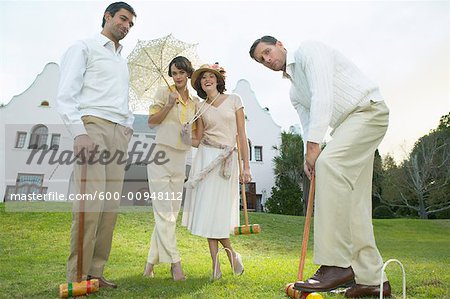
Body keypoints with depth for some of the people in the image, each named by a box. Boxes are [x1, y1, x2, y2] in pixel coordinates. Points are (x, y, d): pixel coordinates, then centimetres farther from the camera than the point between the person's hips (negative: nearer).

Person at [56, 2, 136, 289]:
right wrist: (79, 133, -18)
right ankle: (76, 278, -10)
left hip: (119, 134, 7)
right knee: (91, 201, -17)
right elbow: (65, 95, -4)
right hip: (93, 125, -6)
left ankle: (95, 271, 3)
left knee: (111, 204, -2)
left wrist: (129, 126, 11)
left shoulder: (122, 61, 29)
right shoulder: (84, 48, 8)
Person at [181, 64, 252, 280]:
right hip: (206, 157, 2)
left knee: (221, 211, -6)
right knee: (207, 210, -1)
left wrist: (246, 166, -4)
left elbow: (242, 135, 1)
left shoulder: (234, 100, 5)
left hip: (227, 159, -2)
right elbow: (197, 140, 11)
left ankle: (231, 253, 19)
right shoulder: (201, 108, 11)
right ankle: (218, 262, 10)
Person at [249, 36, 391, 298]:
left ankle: (336, 264, -30)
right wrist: (309, 156, -6)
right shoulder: (294, 92, 20)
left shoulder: (308, 51, -5)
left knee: (329, 164, -30)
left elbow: (322, 94, -20)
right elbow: (308, 125, 13)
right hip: (348, 124, 10)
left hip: (368, 108, -9)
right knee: (353, 198, 2)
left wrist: (314, 144, -24)